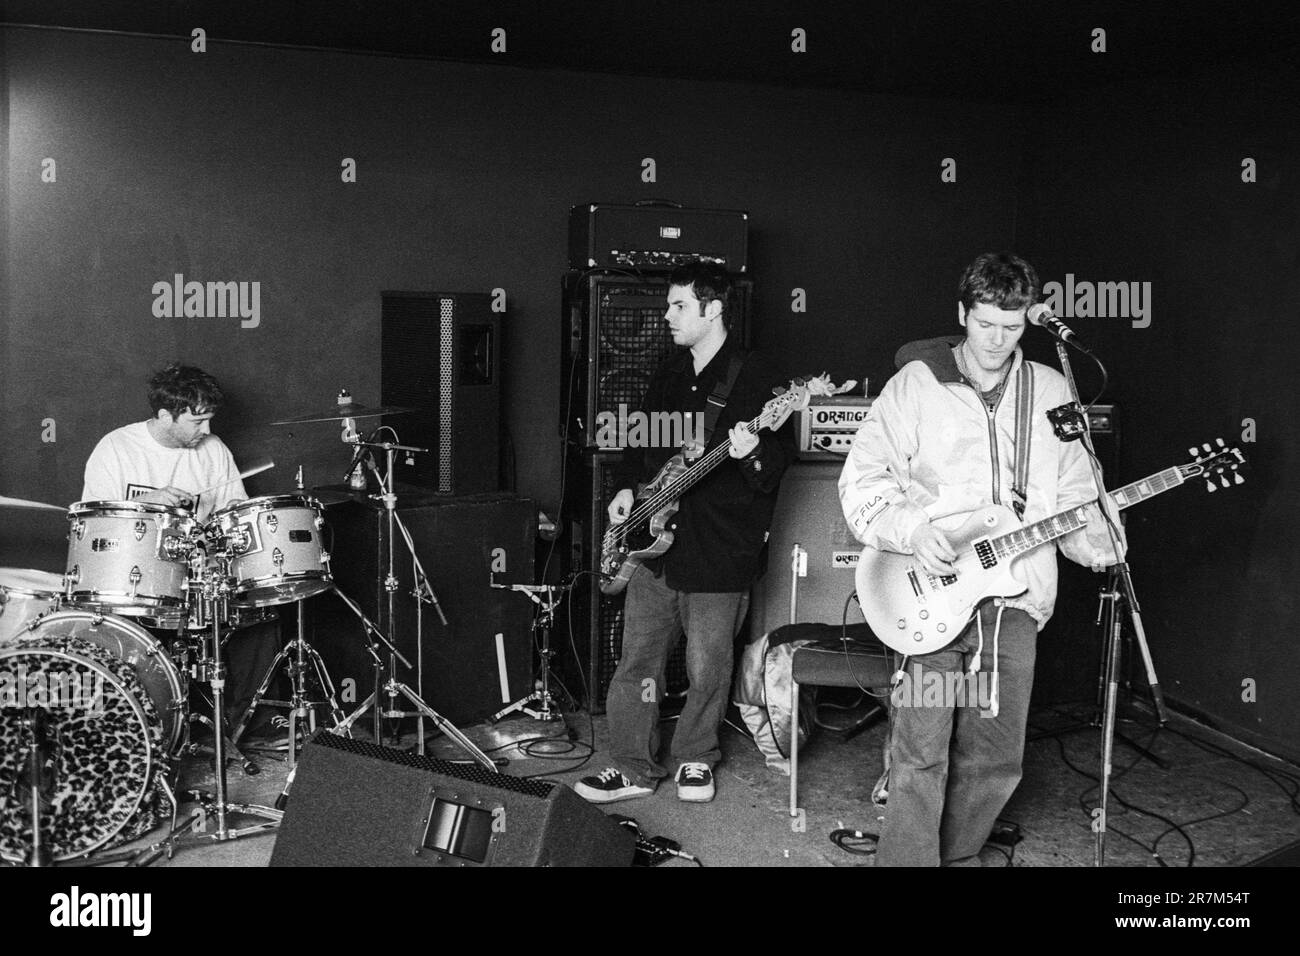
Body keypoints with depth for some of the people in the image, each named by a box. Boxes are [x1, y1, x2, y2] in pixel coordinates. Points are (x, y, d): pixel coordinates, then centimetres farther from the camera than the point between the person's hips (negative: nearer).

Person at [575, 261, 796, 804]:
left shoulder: (754, 379, -6)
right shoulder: (668, 377, 14)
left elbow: (784, 451, -10)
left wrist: (755, 453, -30)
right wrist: (628, 488, 8)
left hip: (719, 552, -6)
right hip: (655, 540, 6)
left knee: (707, 672, 6)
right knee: (636, 663, 7)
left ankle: (695, 761, 28)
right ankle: (635, 768, 20)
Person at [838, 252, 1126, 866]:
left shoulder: (1050, 390, 12)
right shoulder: (916, 383, 1)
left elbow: (1073, 492, 16)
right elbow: (863, 477, -3)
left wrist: (1090, 538, -4)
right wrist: (910, 531, -18)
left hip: (1014, 598, 4)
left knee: (996, 758, 11)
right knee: (922, 755, -8)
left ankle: (959, 857, 30)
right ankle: (908, 860, 5)